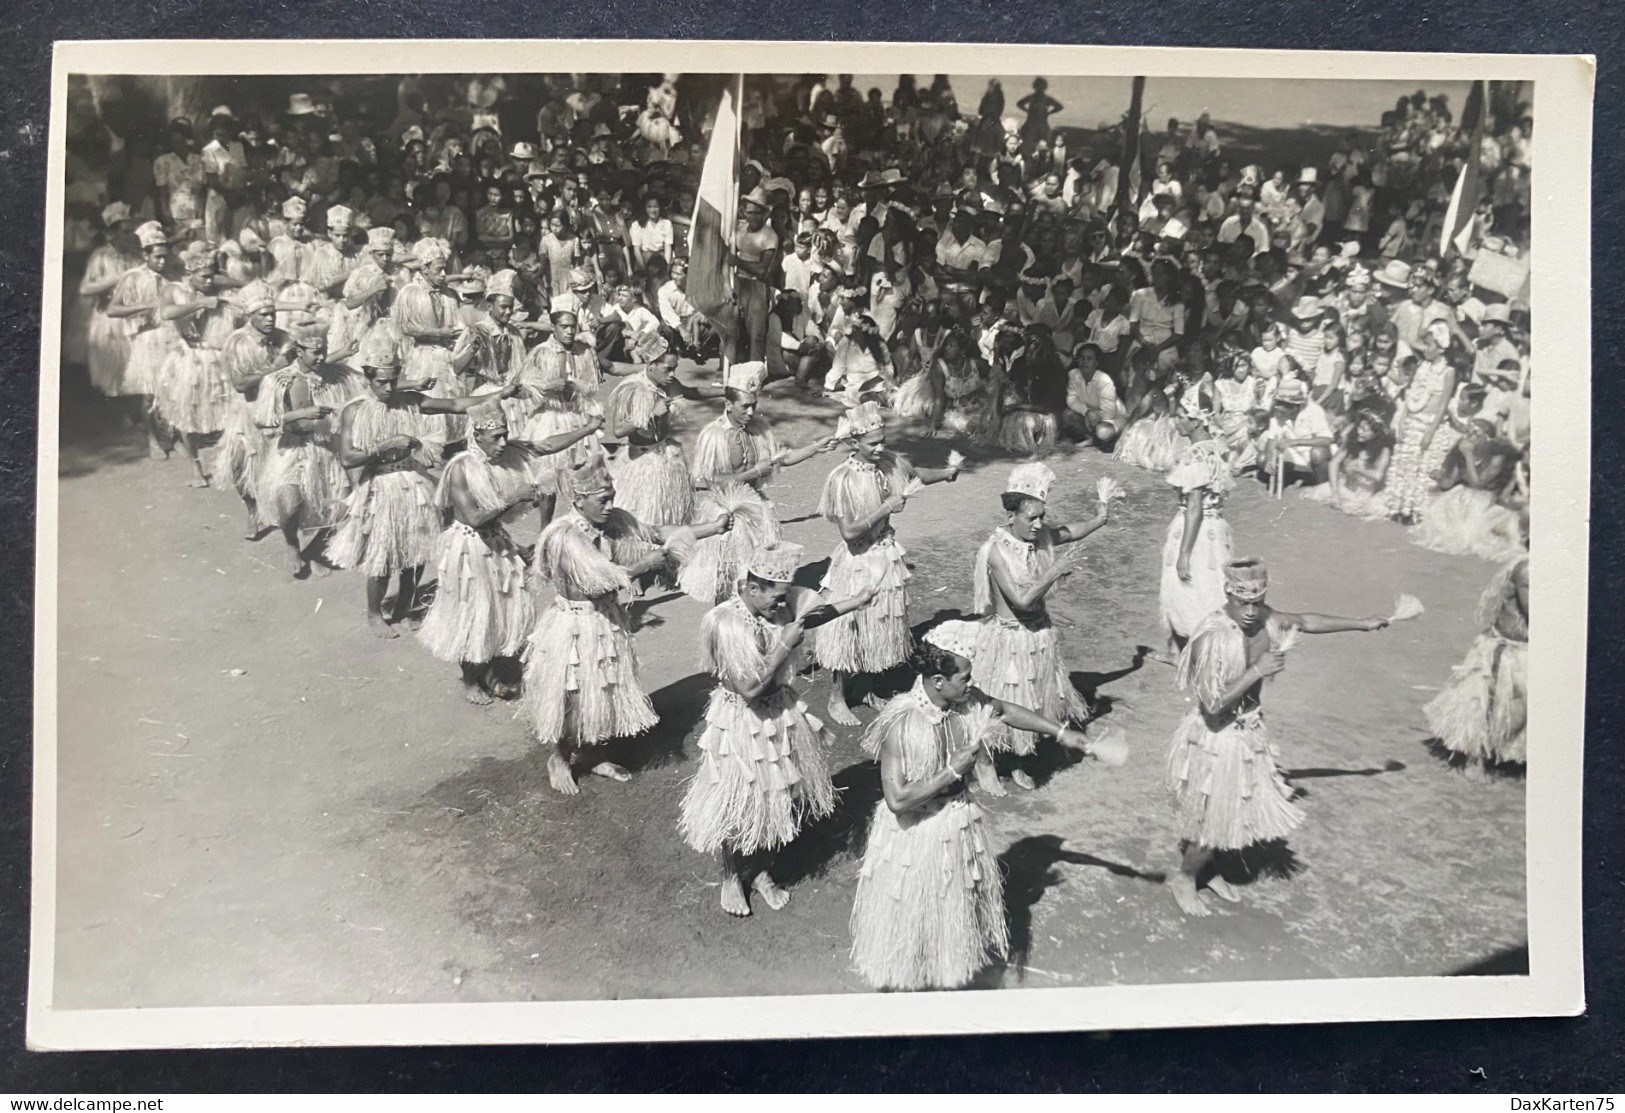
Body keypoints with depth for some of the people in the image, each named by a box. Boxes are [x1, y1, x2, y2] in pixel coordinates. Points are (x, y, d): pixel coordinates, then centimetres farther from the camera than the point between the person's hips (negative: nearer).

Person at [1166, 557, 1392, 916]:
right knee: (1214, 819, 7)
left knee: (1241, 812, 20)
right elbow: (1213, 704, -32)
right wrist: (1256, 671, -33)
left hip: (1248, 730, 8)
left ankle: (1206, 871, 43)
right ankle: (1184, 879, 32)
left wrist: (1362, 623, 22)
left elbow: (1304, 621, 13)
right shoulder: (1212, 638, -30)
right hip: (1216, 738, -8)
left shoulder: (1262, 618, -7)